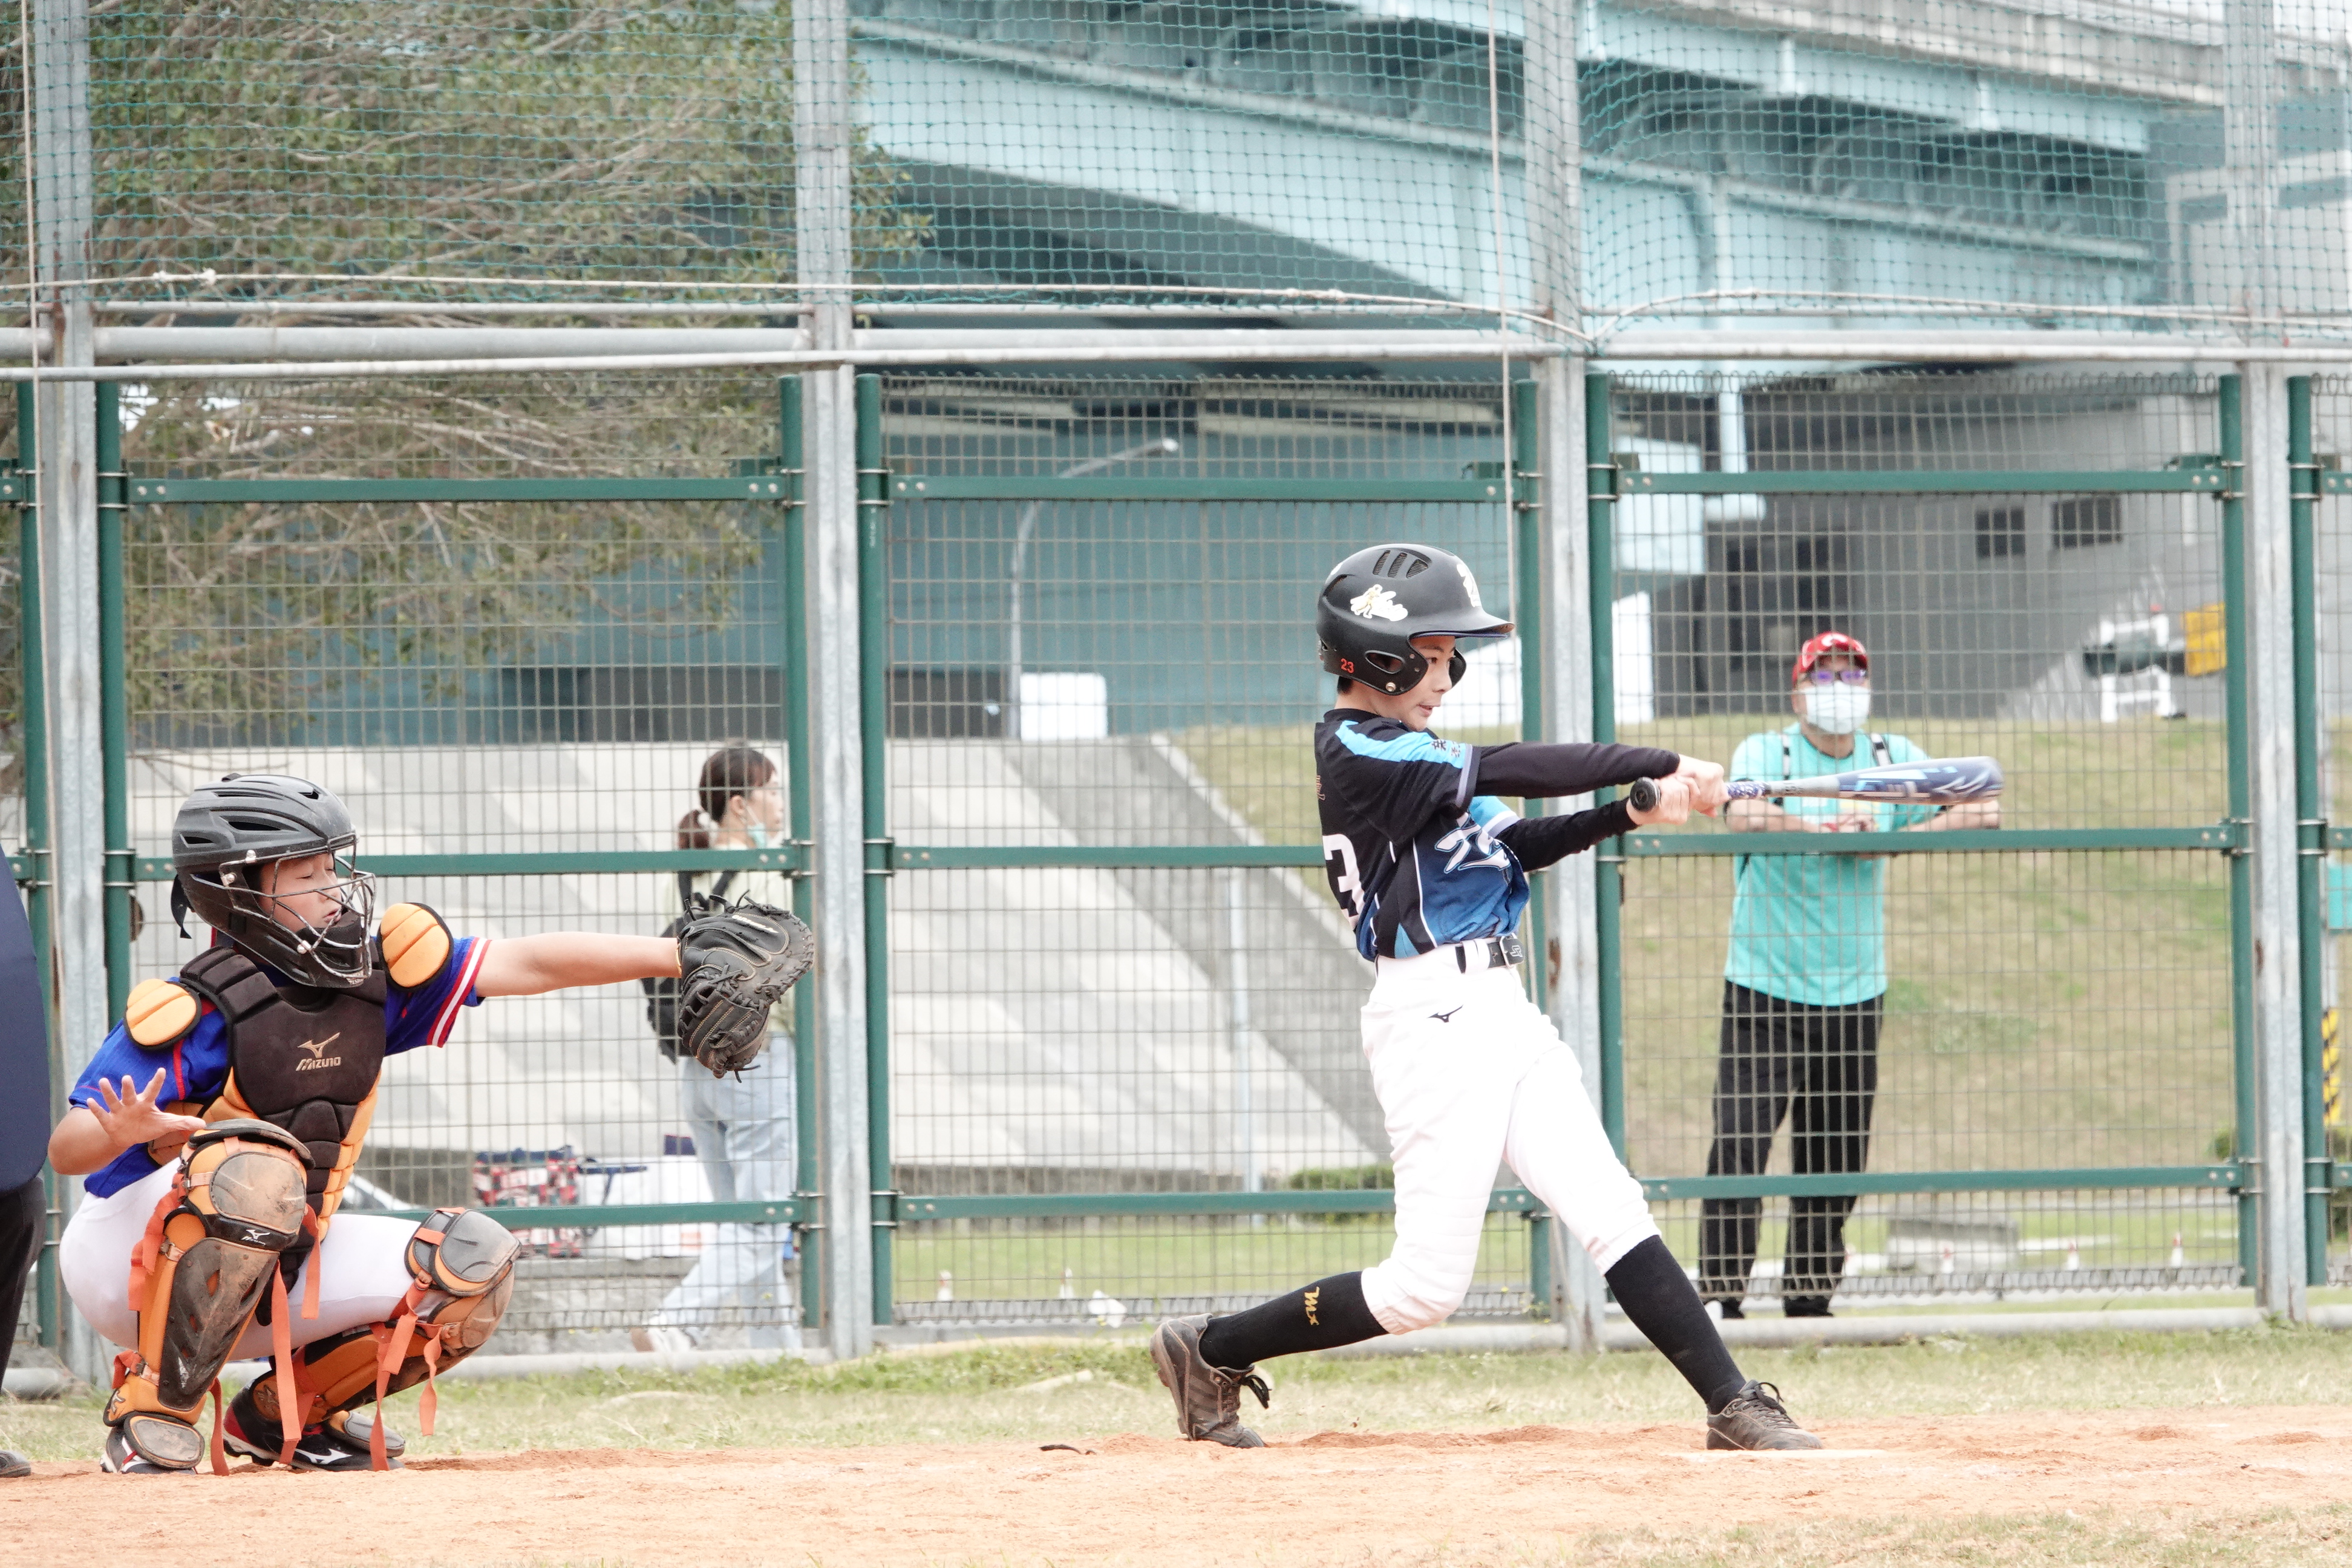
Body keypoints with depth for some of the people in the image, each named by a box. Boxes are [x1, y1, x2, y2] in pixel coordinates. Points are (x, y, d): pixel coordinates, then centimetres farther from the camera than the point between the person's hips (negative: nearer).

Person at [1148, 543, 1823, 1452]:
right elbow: (1506, 770, -18)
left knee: (1611, 1215, 0)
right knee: (1425, 1288, -5)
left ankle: (1734, 1409, -4)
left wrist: (1634, 812, 3)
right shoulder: (1356, 754, -11)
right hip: (1435, 1021, -9)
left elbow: (1516, 846, 17)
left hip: (1502, 1011, 9)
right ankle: (1210, 1352, 10)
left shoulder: (1412, 753, 19)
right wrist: (1657, 763, -14)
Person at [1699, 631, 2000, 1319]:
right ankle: (1721, 1298, -8)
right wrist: (1830, 826, -34)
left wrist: (1898, 835, -12)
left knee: (1837, 1156, 6)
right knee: (1741, 1142, -13)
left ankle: (1809, 1298, 17)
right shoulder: (1764, 753, -3)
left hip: (1855, 991, 4)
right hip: (1766, 987, -4)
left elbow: (1983, 809, -1)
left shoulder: (1894, 760, 8)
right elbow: (1746, 814, -25)